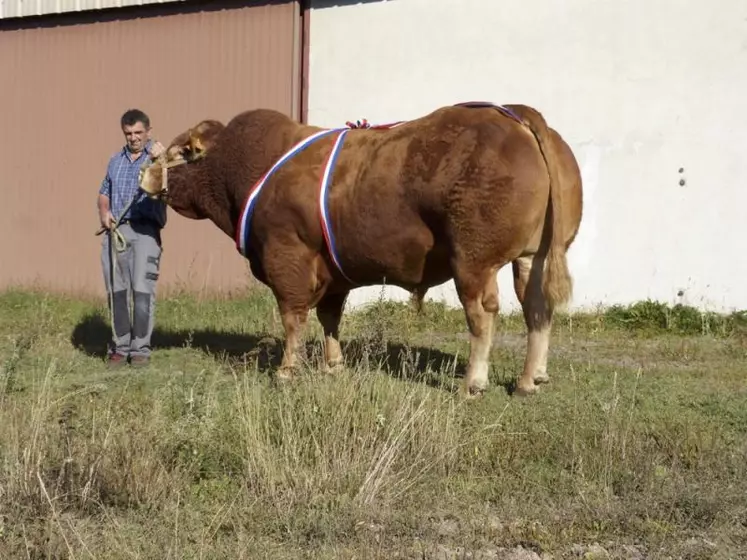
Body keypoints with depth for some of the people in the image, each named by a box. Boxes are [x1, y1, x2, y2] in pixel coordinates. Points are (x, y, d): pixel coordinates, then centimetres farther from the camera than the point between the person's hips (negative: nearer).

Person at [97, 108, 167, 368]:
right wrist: (104, 212, 5)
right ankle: (119, 346, 12)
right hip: (115, 231, 5)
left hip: (145, 230, -5)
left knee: (143, 290, -8)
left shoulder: (158, 157, 4)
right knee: (116, 291, 5)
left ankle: (140, 348, -2)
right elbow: (104, 192, 25)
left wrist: (160, 159, -31)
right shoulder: (116, 159, 20)